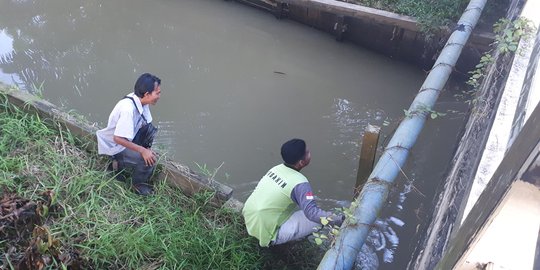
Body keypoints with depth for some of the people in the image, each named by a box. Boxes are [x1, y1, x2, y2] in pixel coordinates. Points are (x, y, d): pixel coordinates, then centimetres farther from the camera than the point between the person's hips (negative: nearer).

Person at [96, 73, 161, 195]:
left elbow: (145, 125, 0)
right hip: (114, 146, -8)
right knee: (149, 160, -21)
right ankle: (138, 184, 7)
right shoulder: (128, 108, -35)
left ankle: (119, 164, 14)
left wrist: (146, 148, -8)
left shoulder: (141, 101, -10)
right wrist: (143, 150, -28)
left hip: (125, 140, 8)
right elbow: (118, 138, -33)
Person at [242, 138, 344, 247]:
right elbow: (312, 213, -29)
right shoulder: (300, 183, -22)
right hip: (265, 233, -7)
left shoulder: (277, 168, 0)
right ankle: (274, 240, -1)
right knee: (317, 219, -8)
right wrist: (340, 220, -25)